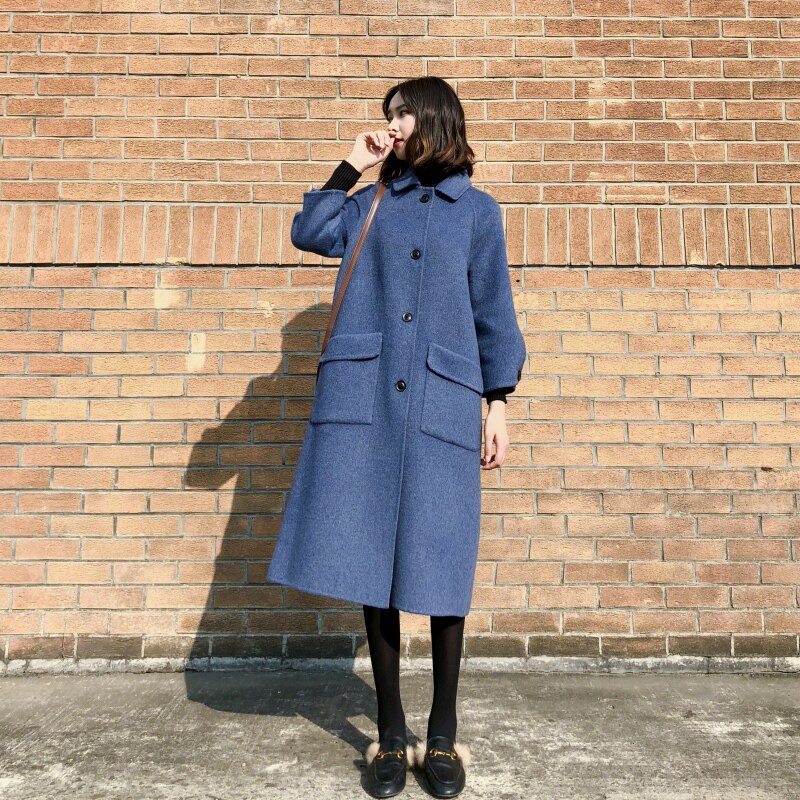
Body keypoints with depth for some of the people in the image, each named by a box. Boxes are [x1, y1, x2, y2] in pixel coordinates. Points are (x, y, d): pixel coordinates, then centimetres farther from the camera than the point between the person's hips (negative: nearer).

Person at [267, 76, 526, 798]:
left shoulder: (478, 210, 13)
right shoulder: (372, 203, 19)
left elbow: (492, 312, 10)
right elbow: (309, 233, 4)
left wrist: (499, 404, 5)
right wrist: (353, 164, 8)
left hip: (441, 401, -1)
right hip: (364, 396, 2)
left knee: (440, 566, 0)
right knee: (372, 560, 3)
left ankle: (443, 734, 19)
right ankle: (391, 733, 19)